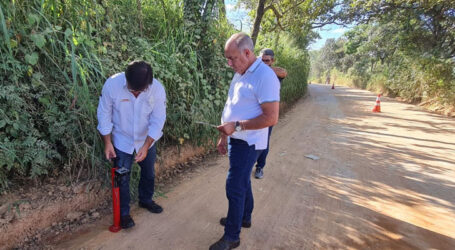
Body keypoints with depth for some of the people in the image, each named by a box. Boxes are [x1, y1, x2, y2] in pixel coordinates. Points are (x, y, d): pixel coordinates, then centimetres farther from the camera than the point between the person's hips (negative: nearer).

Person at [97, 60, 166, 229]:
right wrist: (107, 142, -11)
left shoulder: (157, 89, -24)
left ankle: (145, 200, 46)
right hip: (121, 141, -1)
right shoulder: (112, 84, -25)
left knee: (149, 173, 19)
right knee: (122, 178, 5)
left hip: (147, 140, 2)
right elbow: (104, 114, -11)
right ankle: (124, 212, 28)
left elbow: (158, 120, -18)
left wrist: (146, 146, -23)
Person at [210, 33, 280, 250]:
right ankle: (244, 218, 42)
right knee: (242, 182, 21)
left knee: (234, 187, -2)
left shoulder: (265, 76, -20)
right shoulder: (240, 74, 10)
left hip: (248, 143, -9)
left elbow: (271, 118, -24)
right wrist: (224, 136, 15)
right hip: (237, 140, 9)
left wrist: (237, 126, -24)